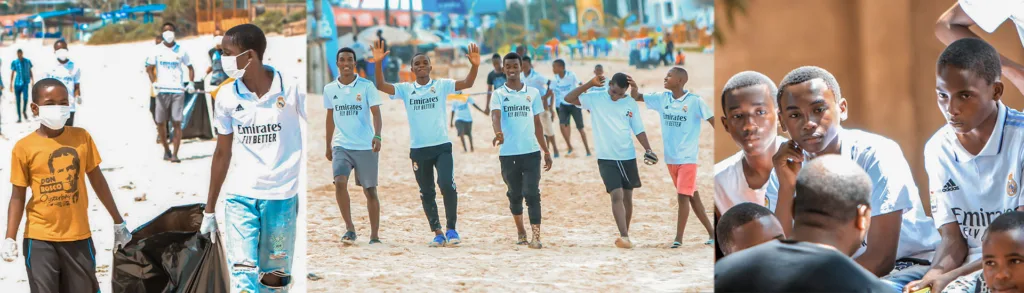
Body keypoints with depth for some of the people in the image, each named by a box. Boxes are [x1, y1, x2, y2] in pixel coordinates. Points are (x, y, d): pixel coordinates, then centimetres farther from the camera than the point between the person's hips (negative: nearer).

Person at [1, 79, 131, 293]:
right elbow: (18, 196, -3)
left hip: (78, 236, 2)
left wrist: (118, 223, 14)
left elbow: (98, 181, 10)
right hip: (40, 239, -2)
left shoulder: (81, 138, 0)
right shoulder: (25, 147, -7)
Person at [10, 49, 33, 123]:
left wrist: (33, 81, 10)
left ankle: (24, 111, 8)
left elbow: (30, 72, 11)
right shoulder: (14, 62, 2)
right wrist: (11, 84, 3)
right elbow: (12, 73, 6)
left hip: (25, 83, -1)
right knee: (18, 100, 2)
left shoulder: (27, 61, 3)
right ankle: (19, 117, 11)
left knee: (25, 97, -19)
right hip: (17, 83, 1)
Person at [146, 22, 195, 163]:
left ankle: (175, 154, -8)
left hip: (178, 91, -1)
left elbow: (190, 67, 14)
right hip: (162, 91, 1)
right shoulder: (157, 50, 7)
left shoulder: (180, 51, 7)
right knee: (160, 122, 4)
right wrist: (154, 82, -9)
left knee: (177, 123, -7)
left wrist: (191, 83, 0)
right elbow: (149, 68, 8)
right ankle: (166, 149, 23)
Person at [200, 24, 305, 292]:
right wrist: (209, 210, 14)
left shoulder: (292, 89, -8)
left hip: (282, 196, -1)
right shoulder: (227, 96, 0)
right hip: (240, 197, 1)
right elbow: (223, 153, 10)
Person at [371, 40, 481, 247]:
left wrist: (475, 66, -29)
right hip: (418, 149, 2)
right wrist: (378, 63, -21)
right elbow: (381, 86, -7)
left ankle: (451, 229, -5)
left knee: (447, 184, -19)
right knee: (426, 193, 7)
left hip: (442, 146, -2)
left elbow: (467, 83, -10)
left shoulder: (441, 86, 1)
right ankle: (438, 233, 17)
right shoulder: (406, 89, 5)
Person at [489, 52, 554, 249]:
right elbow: (495, 116, -16)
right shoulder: (499, 94, 2)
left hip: (531, 152, 0)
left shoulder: (533, 93, 8)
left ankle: (536, 237, -15)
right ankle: (520, 231, 31)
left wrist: (546, 152, 12)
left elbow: (537, 124, 13)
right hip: (508, 153, 0)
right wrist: (498, 133, -38)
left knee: (532, 194, -10)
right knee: (514, 195, 10)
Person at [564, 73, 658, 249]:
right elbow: (569, 98, -13)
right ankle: (625, 238, -22)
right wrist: (590, 84, -19)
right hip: (606, 158, -3)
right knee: (616, 195, -16)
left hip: (628, 157, 3)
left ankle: (625, 236, 26)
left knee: (627, 197, 12)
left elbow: (639, 130, 7)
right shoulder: (595, 99, -4)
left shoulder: (631, 104, 2)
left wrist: (648, 150, -7)